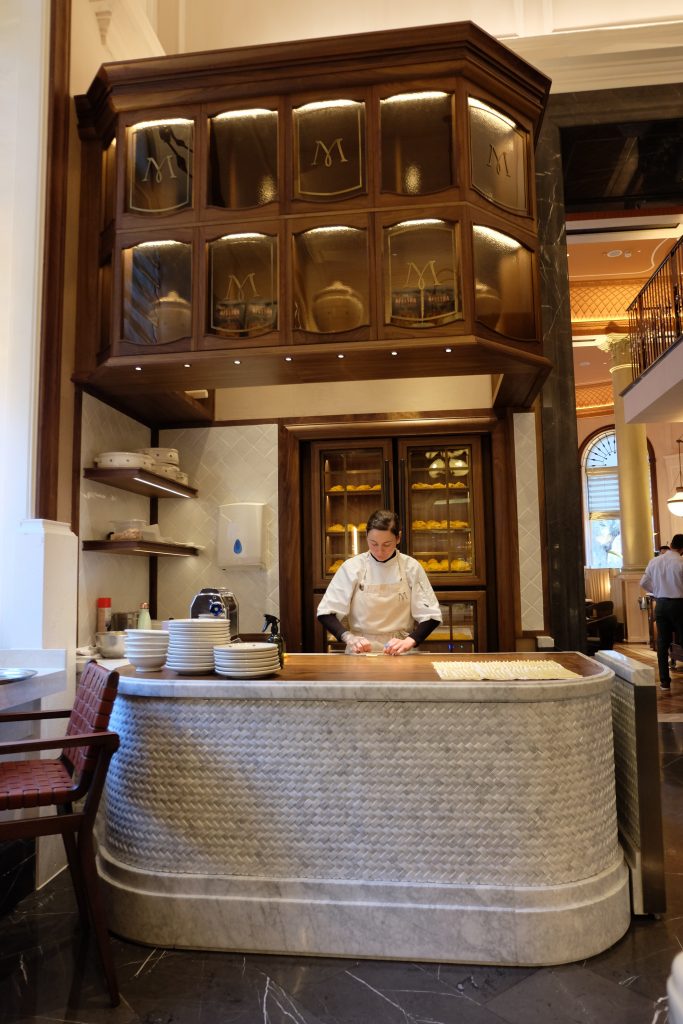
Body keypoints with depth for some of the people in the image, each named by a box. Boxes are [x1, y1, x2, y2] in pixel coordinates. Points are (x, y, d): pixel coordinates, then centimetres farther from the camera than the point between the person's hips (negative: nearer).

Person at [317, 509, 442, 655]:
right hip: (359, 653, 0)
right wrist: (349, 637, -19)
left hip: (400, 654, 0)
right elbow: (325, 613, -3)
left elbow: (430, 615, 0)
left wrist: (409, 641, -17)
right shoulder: (352, 567, -4)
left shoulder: (411, 567, -2)